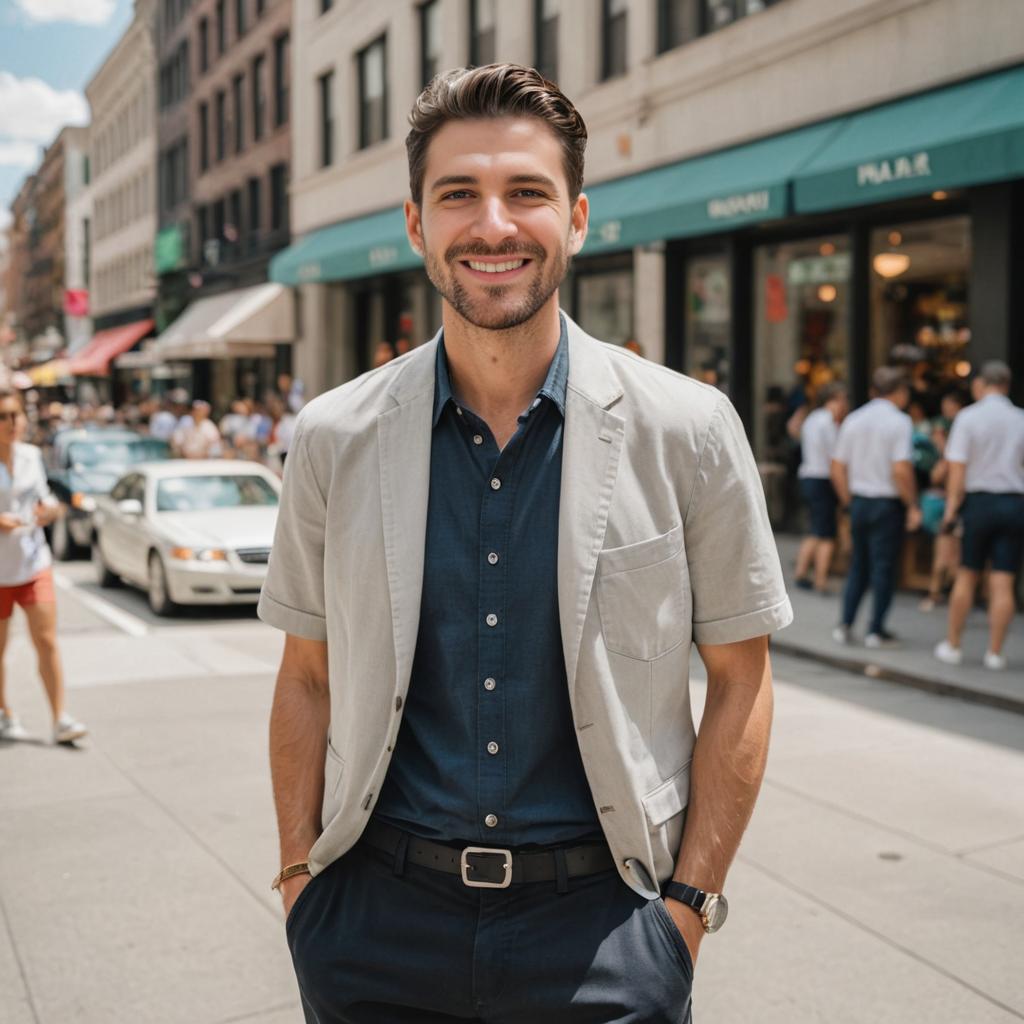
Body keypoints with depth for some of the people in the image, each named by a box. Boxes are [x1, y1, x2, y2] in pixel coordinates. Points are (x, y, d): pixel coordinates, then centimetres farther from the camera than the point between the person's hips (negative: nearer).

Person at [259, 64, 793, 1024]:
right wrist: (299, 874, 1)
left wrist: (691, 898, -4)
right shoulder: (333, 439, -2)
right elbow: (309, 679, 5)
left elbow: (738, 680, -1)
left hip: (598, 914, -1)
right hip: (379, 913, 2)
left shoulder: (689, 430, -7)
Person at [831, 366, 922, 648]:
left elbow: (838, 468, 7)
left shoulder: (853, 420, 6)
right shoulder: (899, 422, -11)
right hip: (888, 503, -5)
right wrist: (913, 506, -10)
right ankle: (876, 630, 7)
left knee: (858, 565, 15)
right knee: (883, 567, 3)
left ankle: (845, 625, 11)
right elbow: (901, 470, -20)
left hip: (859, 501, 5)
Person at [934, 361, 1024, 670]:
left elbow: (957, 469, -9)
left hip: (979, 500, -2)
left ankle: (952, 645, 18)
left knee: (966, 577, 11)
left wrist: (952, 505, -2)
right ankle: (995, 653, 6)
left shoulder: (968, 417, -4)